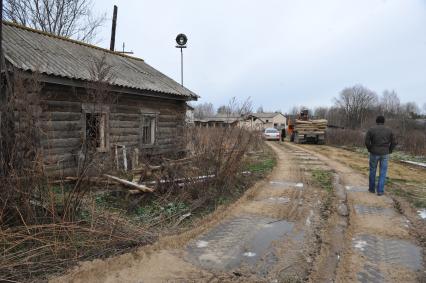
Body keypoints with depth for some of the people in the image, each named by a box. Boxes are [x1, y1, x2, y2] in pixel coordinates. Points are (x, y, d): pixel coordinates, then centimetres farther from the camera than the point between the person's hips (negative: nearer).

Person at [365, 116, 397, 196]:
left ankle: (372, 188, 23)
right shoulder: (389, 130, 0)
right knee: (382, 173, 7)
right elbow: (394, 143, -2)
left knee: (372, 171, 15)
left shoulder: (371, 130, -5)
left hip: (374, 153, -1)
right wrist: (389, 151, 11)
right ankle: (380, 191, 5)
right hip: (385, 154, 1)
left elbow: (367, 142, -9)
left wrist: (370, 150, 7)